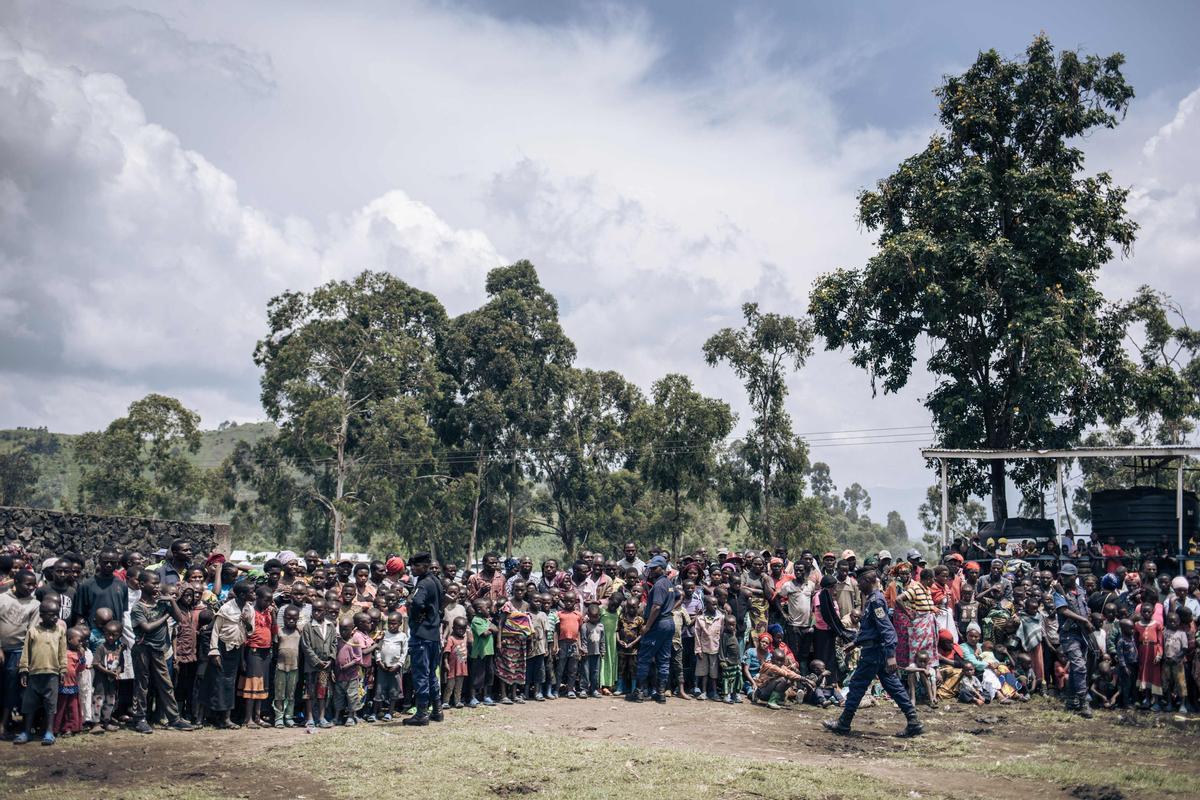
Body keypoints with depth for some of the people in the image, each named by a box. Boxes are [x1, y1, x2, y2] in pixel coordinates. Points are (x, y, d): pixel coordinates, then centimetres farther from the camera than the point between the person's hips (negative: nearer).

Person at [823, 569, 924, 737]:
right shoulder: (873, 599, 15)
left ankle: (843, 724, 9)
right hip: (879, 652, 10)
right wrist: (855, 643, 32)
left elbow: (886, 628, -24)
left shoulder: (876, 600, -16)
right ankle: (914, 723, 7)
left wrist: (891, 655, -28)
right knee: (893, 686, 9)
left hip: (873, 652, -10)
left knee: (857, 685, 0)